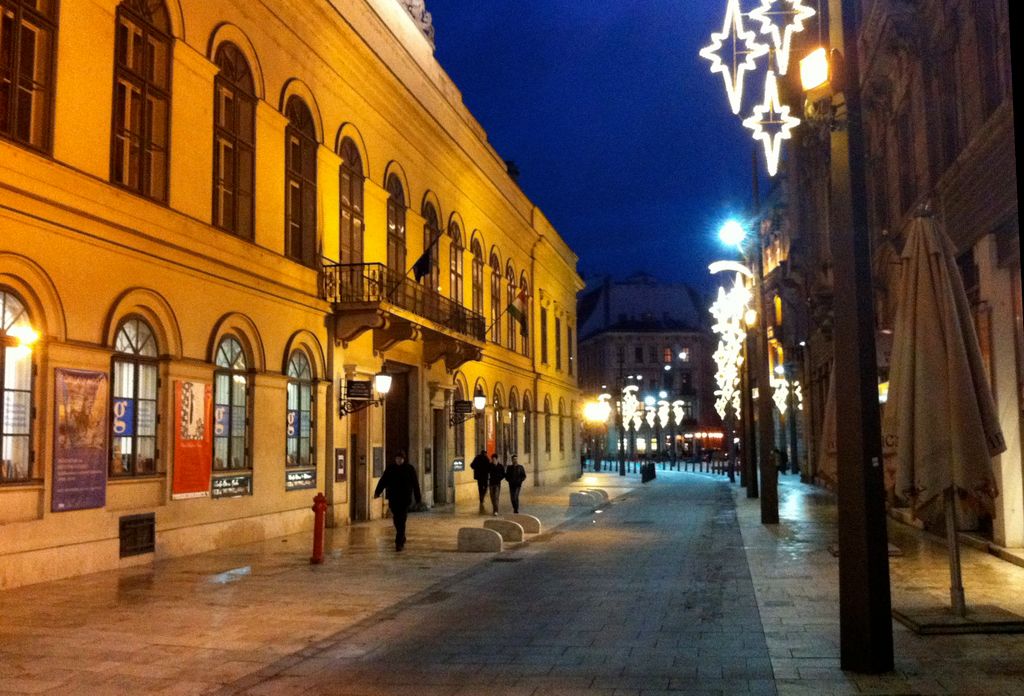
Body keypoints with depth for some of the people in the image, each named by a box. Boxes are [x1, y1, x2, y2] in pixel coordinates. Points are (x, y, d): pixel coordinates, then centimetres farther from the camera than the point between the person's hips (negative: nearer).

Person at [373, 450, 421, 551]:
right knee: (396, 520, 12)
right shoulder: (390, 468, 5)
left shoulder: (410, 468, -1)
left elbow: (415, 485, 1)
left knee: (401, 521, -8)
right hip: (393, 498, 3)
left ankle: (399, 543, -9)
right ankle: (402, 539, 31)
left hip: (405, 499, -3)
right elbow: (383, 481, 1)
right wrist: (377, 492, -11)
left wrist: (418, 499, 1)